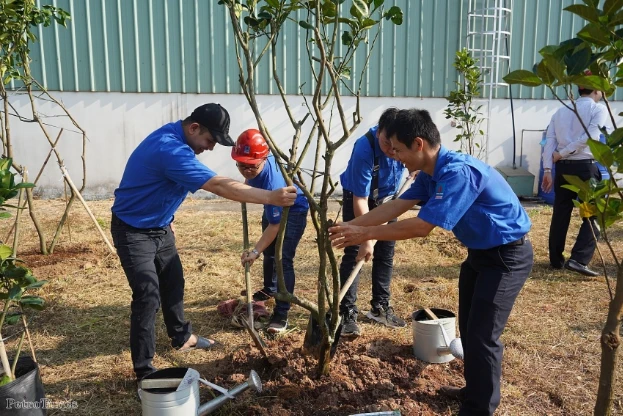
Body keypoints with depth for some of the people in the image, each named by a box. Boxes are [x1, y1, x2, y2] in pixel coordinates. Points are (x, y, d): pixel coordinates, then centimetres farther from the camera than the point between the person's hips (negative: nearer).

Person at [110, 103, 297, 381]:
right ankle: (143, 370, 0)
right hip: (133, 231, -10)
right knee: (148, 294, -12)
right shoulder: (170, 149, -34)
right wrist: (272, 197, -41)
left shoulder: (175, 137, -1)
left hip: (160, 227, 10)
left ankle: (182, 337, 38)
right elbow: (219, 186, -40)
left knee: (173, 283, 18)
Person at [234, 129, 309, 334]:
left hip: (293, 210, -8)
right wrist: (247, 183, 6)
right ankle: (270, 289, 46)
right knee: (269, 253, 22)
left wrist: (255, 251, -43)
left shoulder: (272, 181, -43)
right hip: (274, 206, 8)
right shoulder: (254, 166, -24)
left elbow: (275, 224, -39)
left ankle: (281, 314, -14)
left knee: (283, 259, -19)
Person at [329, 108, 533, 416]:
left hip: (507, 256, -10)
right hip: (480, 252, 10)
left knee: (482, 335, -4)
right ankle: (475, 390, 38)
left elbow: (422, 227, -32)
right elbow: (396, 206, 1)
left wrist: (365, 233, -25)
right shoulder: (431, 173, 0)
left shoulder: (458, 172, -31)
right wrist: (352, 226, -5)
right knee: (469, 328, 19)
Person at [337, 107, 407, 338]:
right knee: (354, 253, -11)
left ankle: (380, 307, 18)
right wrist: (366, 238, -32)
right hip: (358, 196, -4)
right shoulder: (364, 149, -38)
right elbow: (360, 200, -34)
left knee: (386, 254, 7)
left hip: (387, 197, 5)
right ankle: (348, 312, -5)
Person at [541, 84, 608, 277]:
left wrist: (547, 169, 1)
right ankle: (578, 259, -6)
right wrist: (561, 154, -9)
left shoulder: (561, 111, 14)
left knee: (560, 214, 12)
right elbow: (588, 137, -15)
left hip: (562, 167, 5)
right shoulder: (599, 109, 0)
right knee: (593, 215, 4)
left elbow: (549, 141, 5)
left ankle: (556, 260, 19)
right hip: (585, 167, -5)